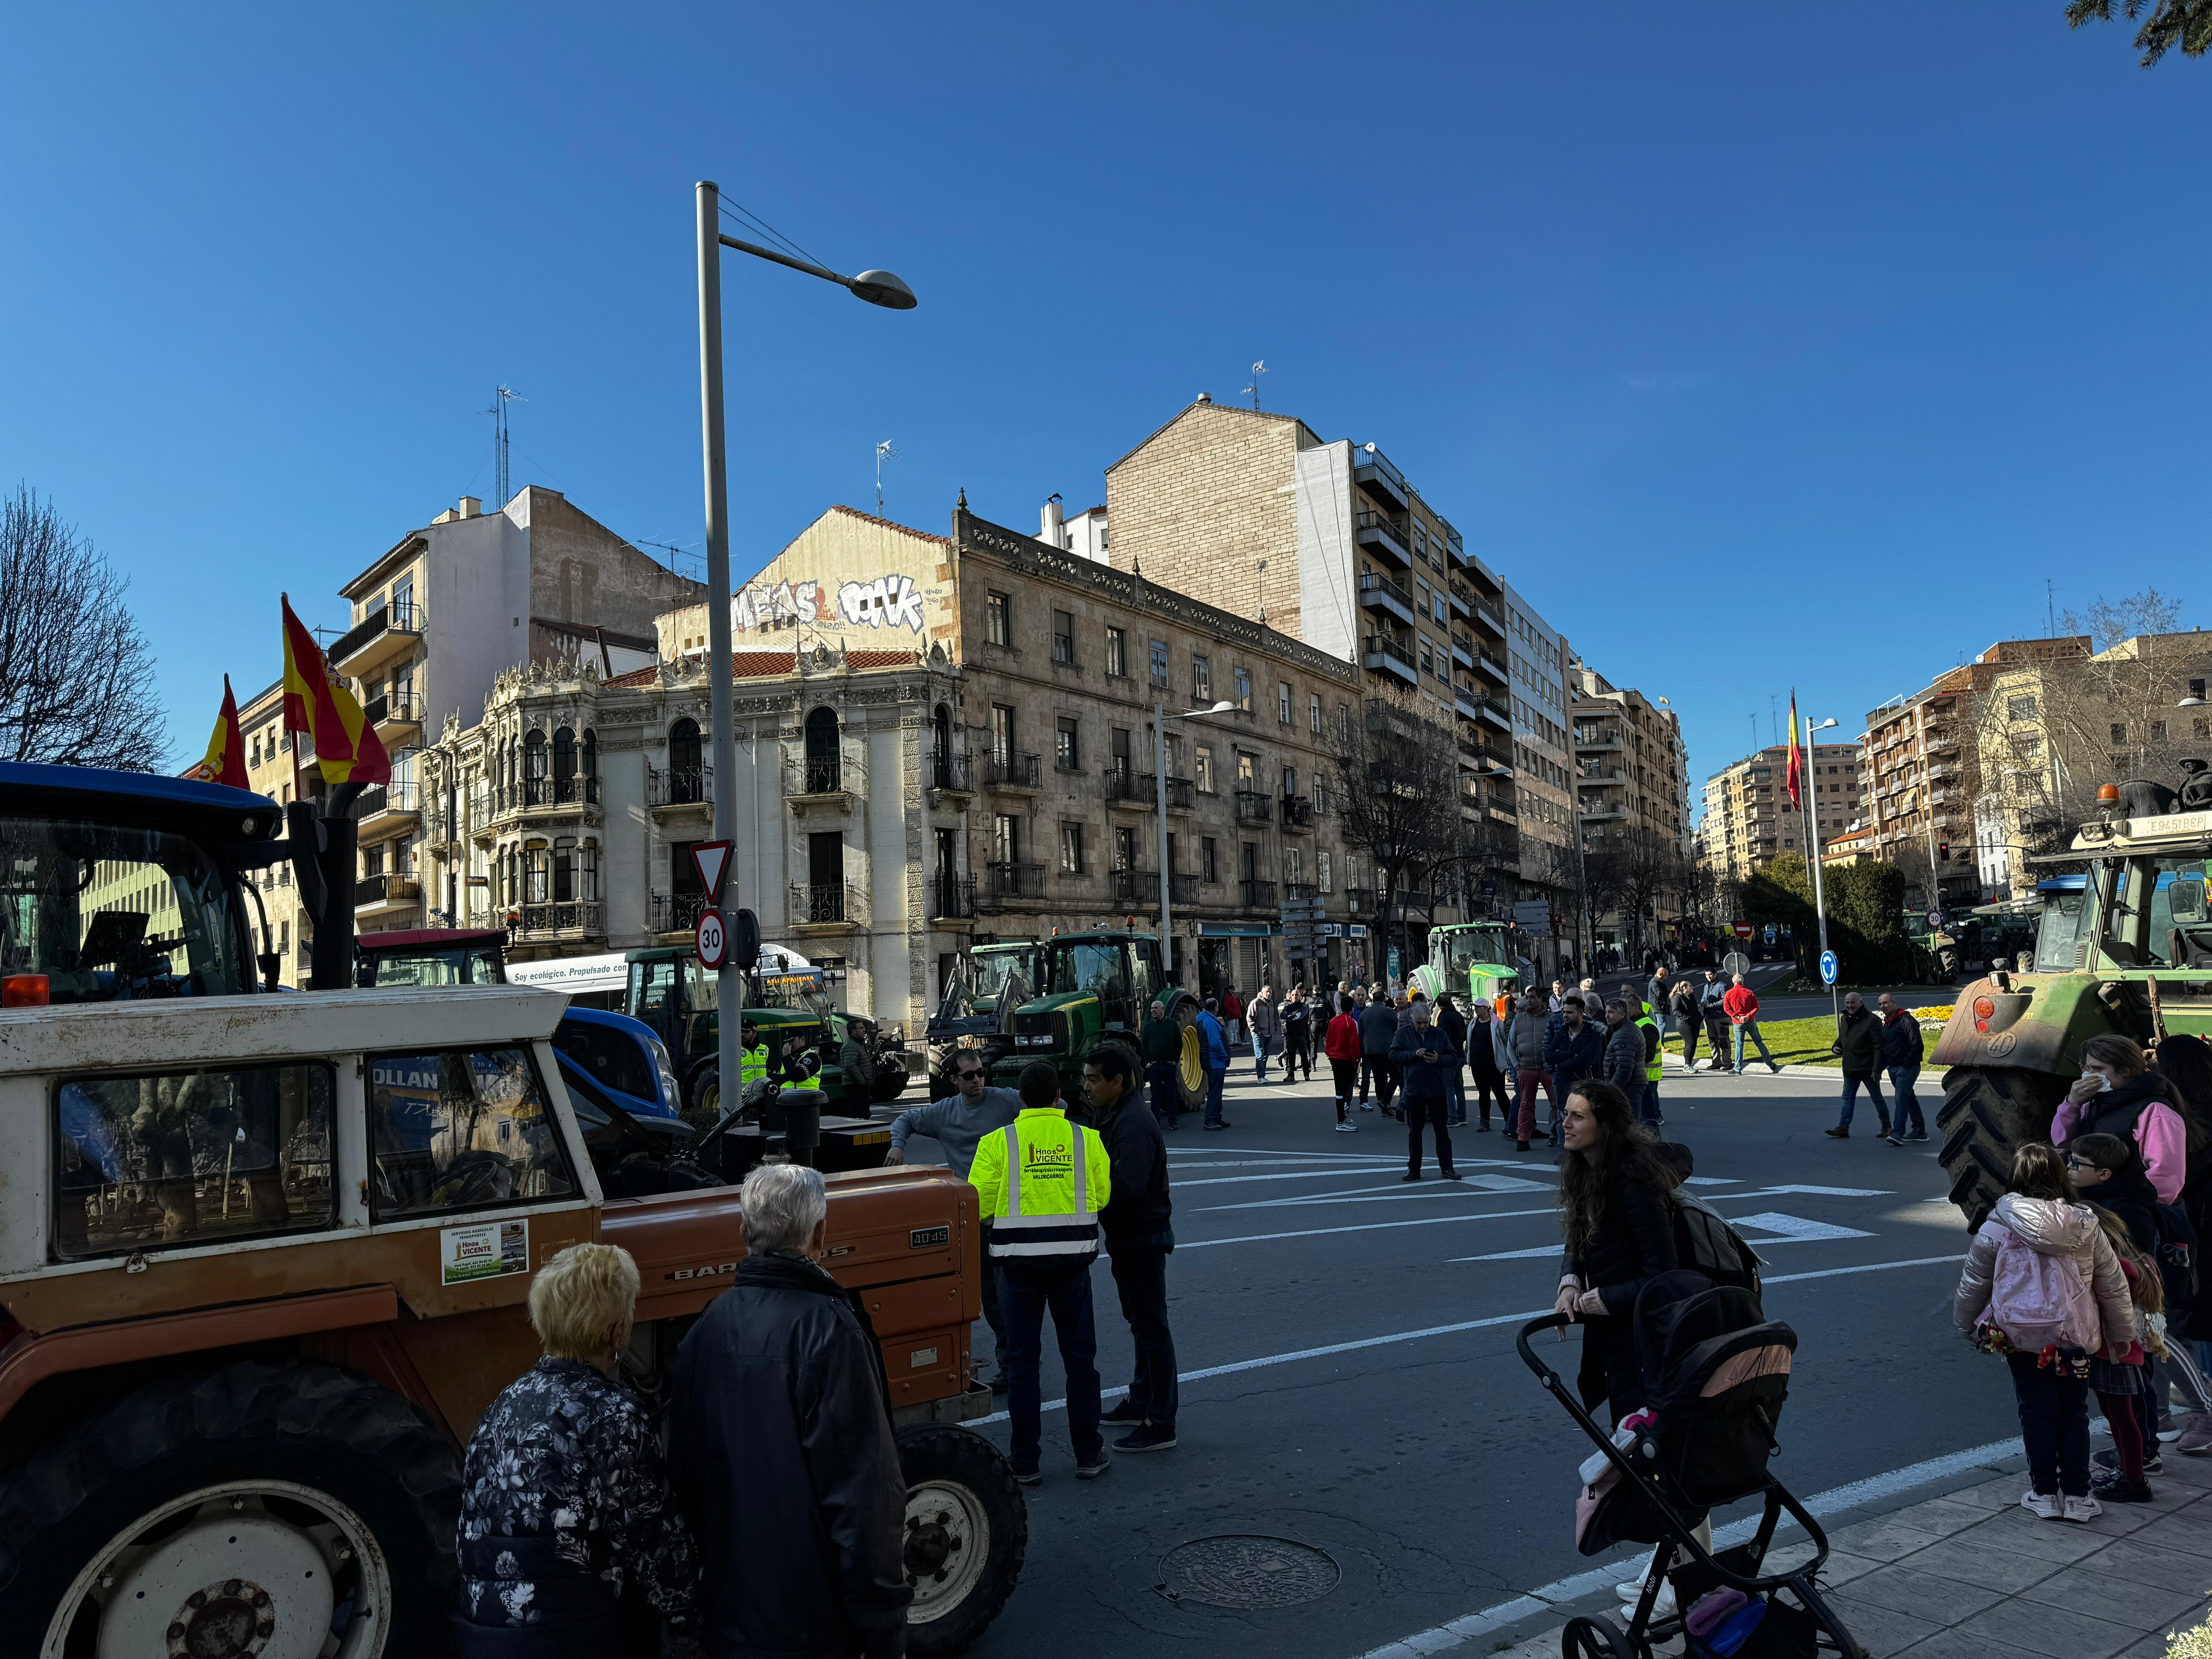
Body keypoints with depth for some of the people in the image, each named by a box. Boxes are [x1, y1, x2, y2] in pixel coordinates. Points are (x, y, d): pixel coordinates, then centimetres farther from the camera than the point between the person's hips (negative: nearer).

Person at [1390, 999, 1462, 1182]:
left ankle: (1447, 1168, 11)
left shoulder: (1439, 1034, 3)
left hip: (1437, 1090, 0)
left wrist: (1439, 1060, -15)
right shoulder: (1403, 1033, 1)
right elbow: (1393, 1055, -5)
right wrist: (1414, 1054, -16)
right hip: (1413, 1090, 0)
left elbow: (1454, 1057, 3)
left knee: (1442, 1131, 4)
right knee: (1414, 1132, 7)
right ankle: (1414, 1169, 15)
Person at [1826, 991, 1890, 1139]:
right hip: (1849, 1068, 7)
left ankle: (1886, 1127, 19)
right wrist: (1836, 1047, 3)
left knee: (1877, 1098, 6)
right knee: (1848, 1098, 6)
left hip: (1868, 1069, -7)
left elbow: (1879, 1046, -17)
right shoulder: (1844, 1019, 10)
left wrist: (1877, 1069, -21)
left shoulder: (1871, 1020, -14)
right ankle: (1843, 1127, 7)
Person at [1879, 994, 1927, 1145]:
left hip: (1907, 1069, -9)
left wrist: (1907, 1064, -19)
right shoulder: (1886, 1024, 16)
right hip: (1893, 1069, 9)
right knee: (1909, 1098, 16)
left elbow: (1917, 1045, -19)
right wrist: (1881, 1067, 13)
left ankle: (1898, 1134, -21)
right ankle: (1919, 1131, 25)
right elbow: (1884, 1048, 22)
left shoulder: (1907, 1021, -13)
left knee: (1901, 1099, -16)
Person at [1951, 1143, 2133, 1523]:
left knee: (2037, 1410, 10)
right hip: (2076, 1336, 2)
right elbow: (2112, 1284, 3)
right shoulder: (2086, 1225, -6)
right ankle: (2077, 1495, 19)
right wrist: (2122, 1332, 18)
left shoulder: (1997, 1225, -11)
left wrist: (1966, 1323, 14)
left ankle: (2045, 1493, 16)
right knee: (2074, 1411, 14)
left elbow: (1974, 1281, -3)